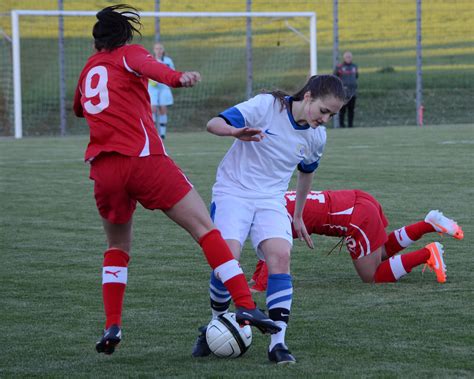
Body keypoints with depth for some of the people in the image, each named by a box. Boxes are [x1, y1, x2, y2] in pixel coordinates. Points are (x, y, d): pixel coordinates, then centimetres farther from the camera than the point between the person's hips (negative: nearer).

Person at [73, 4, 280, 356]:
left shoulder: (88, 68, 24)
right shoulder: (128, 54, 8)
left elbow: (78, 108, 42)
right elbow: (148, 65, -16)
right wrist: (176, 77, -36)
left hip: (103, 168, 5)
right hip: (145, 159, -5)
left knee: (118, 246, 24)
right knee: (205, 227, -3)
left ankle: (112, 327, 11)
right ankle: (246, 305, -14)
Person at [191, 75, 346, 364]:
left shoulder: (316, 137, 3)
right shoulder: (267, 106, -13)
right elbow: (214, 124, -17)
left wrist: (298, 216, 31)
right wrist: (236, 131, -39)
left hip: (271, 199, 4)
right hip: (233, 192, -4)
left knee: (281, 256, -21)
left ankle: (278, 342, -20)